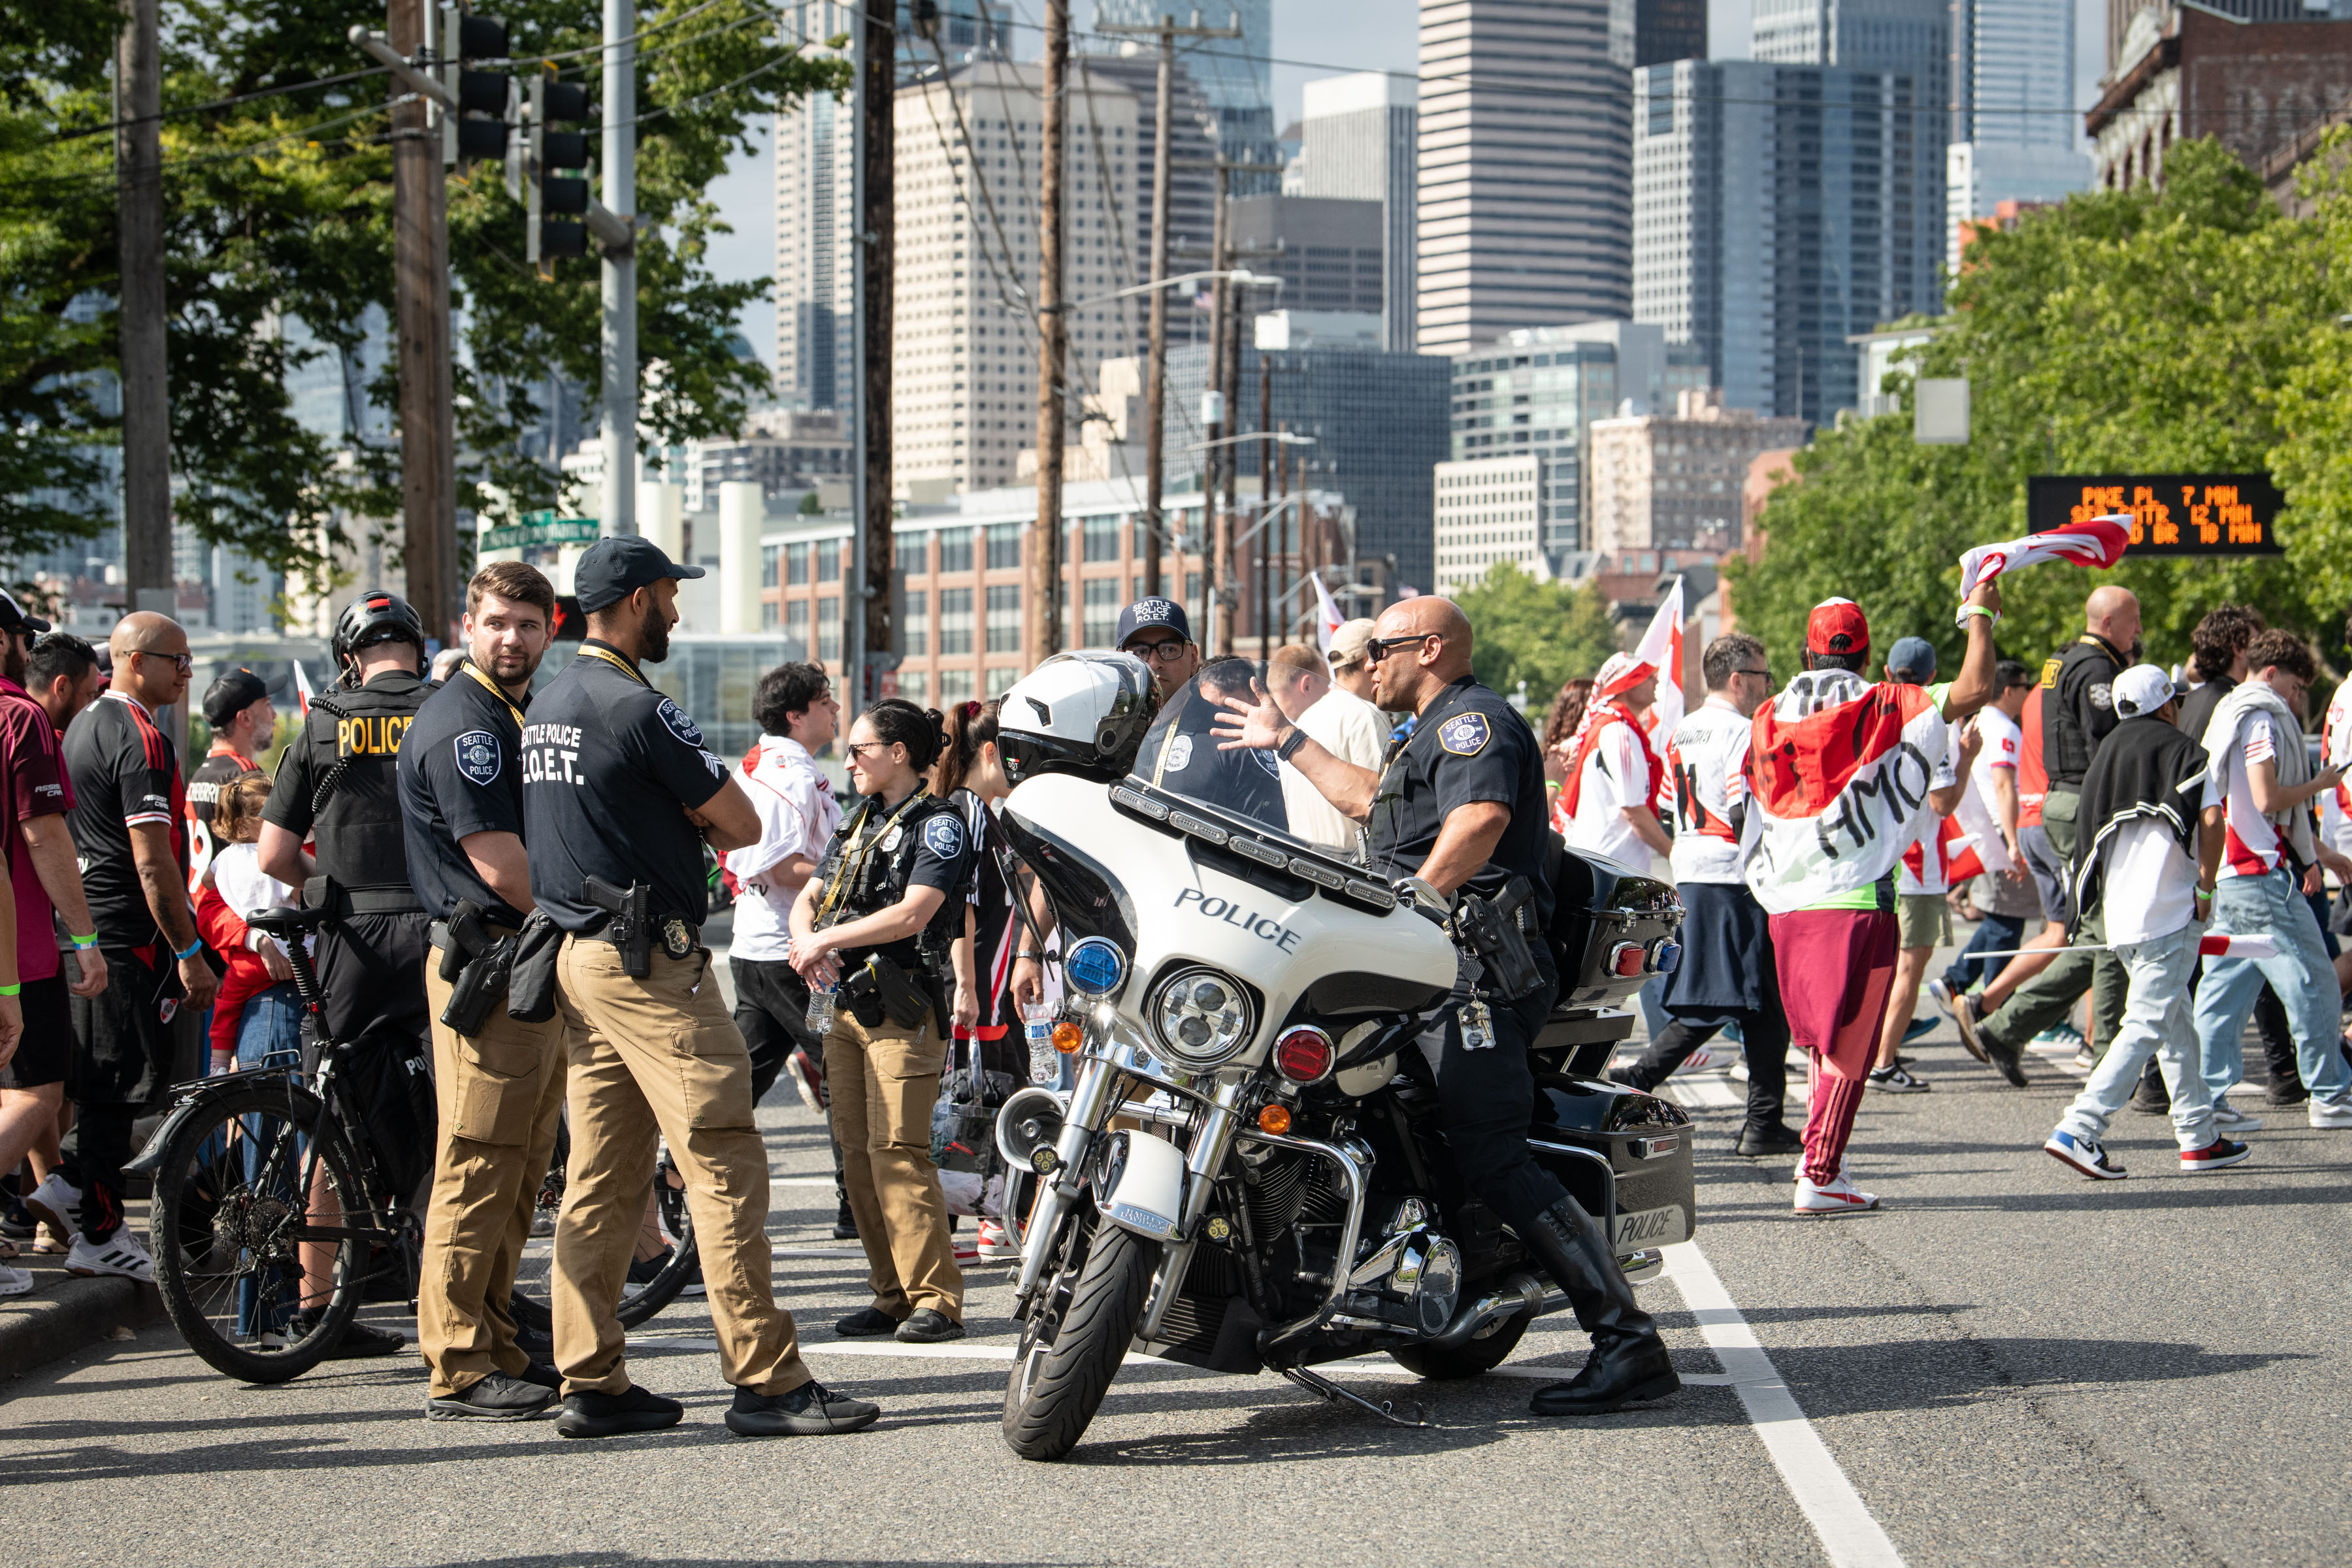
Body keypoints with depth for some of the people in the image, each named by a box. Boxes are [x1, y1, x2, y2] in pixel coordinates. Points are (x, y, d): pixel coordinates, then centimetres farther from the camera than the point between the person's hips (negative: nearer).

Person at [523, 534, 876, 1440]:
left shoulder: (545, 709, 15)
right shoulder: (637, 709, -14)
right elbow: (740, 826, -9)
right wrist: (702, 820, 10)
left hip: (576, 957, 10)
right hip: (650, 959, -10)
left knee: (600, 1180, 10)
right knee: (725, 1167, -9)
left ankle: (591, 1383, 10)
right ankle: (766, 1380, -12)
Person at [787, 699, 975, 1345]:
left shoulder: (938, 824, -5)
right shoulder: (858, 824, 20)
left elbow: (913, 913, -17)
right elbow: (809, 899, 18)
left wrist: (826, 940, -13)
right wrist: (807, 943, -5)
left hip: (904, 1007, -8)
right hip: (847, 1003, 8)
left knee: (898, 1152, -15)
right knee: (858, 1155, 5)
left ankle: (936, 1299, -14)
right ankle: (891, 1294, 10)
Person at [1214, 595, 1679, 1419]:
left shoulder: (1472, 719, -5)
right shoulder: (1440, 733, 30)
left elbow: (1479, 820, -24)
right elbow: (1371, 798, 47)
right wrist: (1288, 742, 50)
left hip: (1480, 964, -12)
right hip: (1439, 960, 12)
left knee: (1492, 1155, -20)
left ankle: (1628, 1341, -25)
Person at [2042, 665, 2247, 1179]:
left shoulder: (2108, 751, 15)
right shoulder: (2180, 750, -3)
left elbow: (2089, 829, 17)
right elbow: (2211, 820, -17)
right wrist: (2205, 887, -7)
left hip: (2120, 916, 7)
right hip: (2170, 915, -7)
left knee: (2177, 1024, 16)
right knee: (2148, 1025, -9)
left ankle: (2200, 1138, 18)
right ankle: (2079, 1129, -20)